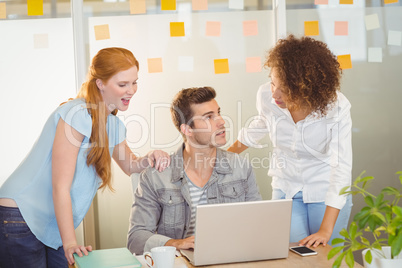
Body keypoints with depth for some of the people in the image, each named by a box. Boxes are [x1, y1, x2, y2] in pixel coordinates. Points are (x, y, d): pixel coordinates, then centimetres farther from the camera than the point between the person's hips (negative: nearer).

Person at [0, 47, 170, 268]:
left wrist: (148, 159, 0)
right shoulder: (77, 115, -20)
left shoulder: (114, 124, 8)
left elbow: (129, 166, 24)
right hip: (20, 219, -8)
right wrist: (70, 242, -21)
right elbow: (60, 186, -22)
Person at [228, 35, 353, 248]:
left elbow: (341, 168, -27)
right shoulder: (266, 96, -16)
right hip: (286, 189, 2)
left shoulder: (336, 107, -26)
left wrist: (325, 231, -32)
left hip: (327, 193, -2)